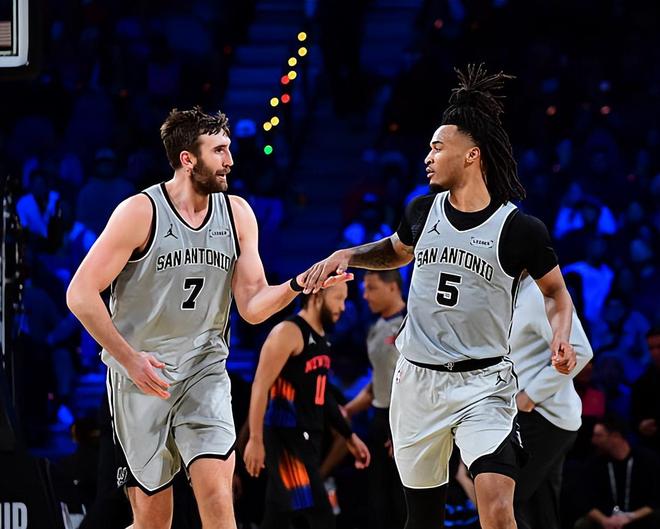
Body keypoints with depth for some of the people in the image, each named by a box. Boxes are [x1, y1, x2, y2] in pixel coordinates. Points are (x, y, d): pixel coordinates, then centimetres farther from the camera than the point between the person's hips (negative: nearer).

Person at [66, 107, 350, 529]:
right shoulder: (141, 213, -12)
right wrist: (129, 358, -18)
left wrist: (297, 285, -17)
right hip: (141, 375, -3)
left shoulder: (237, 214, 2)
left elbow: (252, 307, 3)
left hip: (205, 369, 3)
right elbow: (81, 293, -12)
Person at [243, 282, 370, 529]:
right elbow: (260, 386, -17)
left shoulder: (321, 338, 16)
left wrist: (349, 436, 24)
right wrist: (256, 439, -22)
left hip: (308, 437, 9)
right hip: (286, 436, -9)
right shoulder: (288, 332, -13)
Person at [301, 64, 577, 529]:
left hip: (484, 382, -4)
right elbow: (397, 251, 27)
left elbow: (556, 292, 6)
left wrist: (561, 336, -13)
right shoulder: (423, 211, 5)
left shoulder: (521, 229, -9)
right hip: (417, 380, 5)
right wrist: (346, 255, 11)